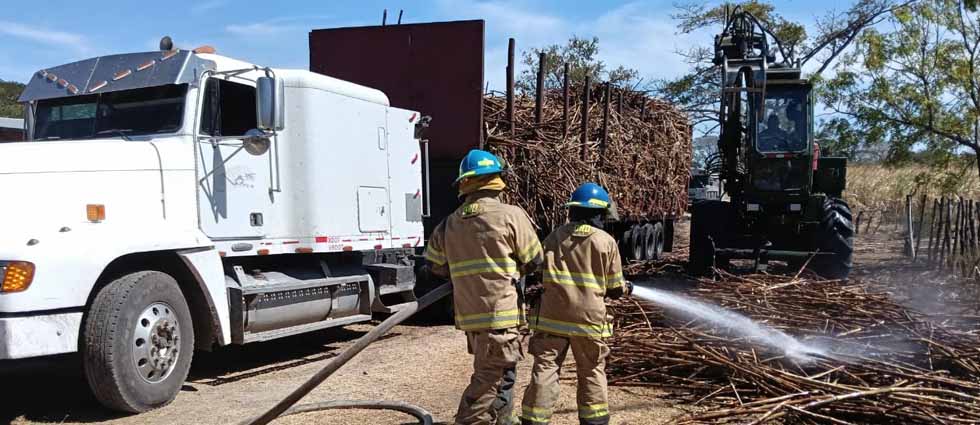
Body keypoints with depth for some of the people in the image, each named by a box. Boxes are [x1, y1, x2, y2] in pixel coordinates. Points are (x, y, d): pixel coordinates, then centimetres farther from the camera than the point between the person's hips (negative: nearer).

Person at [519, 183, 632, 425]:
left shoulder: (554, 237, 5)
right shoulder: (606, 242, -2)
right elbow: (614, 288, 3)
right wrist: (626, 288, 25)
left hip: (552, 317, 2)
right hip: (588, 319, -1)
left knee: (545, 370, 3)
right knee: (592, 372, 14)